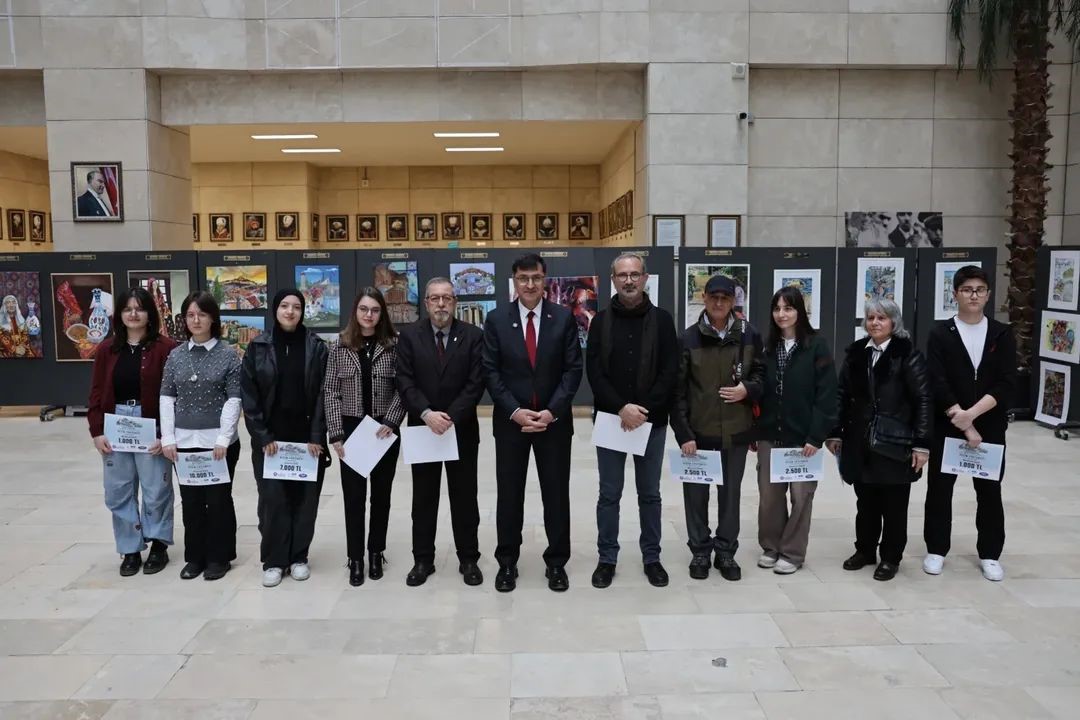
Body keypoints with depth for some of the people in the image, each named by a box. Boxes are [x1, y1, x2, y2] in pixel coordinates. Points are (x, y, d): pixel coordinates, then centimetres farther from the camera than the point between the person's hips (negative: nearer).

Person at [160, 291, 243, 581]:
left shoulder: (228, 354, -4)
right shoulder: (176, 355, 6)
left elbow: (234, 399, -7)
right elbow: (167, 398, 7)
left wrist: (223, 439, -13)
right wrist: (167, 438, 0)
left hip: (218, 440, -3)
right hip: (184, 441, 3)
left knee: (218, 499, 5)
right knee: (191, 500, 11)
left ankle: (219, 557, 19)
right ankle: (195, 557, 24)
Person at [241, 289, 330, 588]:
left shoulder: (316, 347, 0)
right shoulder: (258, 347, 1)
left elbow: (323, 394, -2)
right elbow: (248, 396, -1)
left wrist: (316, 436, -9)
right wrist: (262, 437, -8)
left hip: (307, 438, 0)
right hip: (269, 440, 0)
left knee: (305, 498, 5)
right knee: (273, 499, 0)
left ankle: (298, 557, 20)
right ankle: (273, 561, 14)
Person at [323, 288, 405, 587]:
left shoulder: (394, 346, -2)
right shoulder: (340, 348, 0)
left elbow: (402, 389, -3)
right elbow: (330, 393, -1)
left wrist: (391, 422, -15)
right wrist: (336, 434, -7)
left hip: (385, 430, 0)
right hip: (351, 430, 0)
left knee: (381, 494, 10)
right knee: (354, 496, 4)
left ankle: (376, 553, 26)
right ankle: (356, 559, 16)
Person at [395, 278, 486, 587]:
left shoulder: (473, 335, -2)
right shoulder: (410, 336, 1)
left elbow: (476, 383, -9)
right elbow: (405, 382, -6)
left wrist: (451, 417, -18)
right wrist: (427, 414, -20)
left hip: (462, 429, -1)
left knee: (464, 497, 8)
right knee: (423, 497, 10)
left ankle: (468, 559, 20)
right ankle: (422, 559, 21)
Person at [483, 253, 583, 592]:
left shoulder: (564, 318, -1)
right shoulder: (496, 320, 0)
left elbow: (573, 369, -4)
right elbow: (490, 372, -2)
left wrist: (551, 411, -13)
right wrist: (515, 411, -12)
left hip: (554, 420, 0)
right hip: (510, 420, 0)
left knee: (556, 493, 7)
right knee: (509, 494, 8)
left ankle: (556, 562, 22)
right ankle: (507, 562, 23)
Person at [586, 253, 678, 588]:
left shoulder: (662, 320, 1)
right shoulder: (601, 321, 2)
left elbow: (670, 372, -5)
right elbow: (594, 372, -4)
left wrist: (643, 410, -15)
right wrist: (620, 408, -17)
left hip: (651, 422, 0)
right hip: (610, 420, 0)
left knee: (649, 494, 11)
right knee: (609, 495, 8)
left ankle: (651, 557, 24)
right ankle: (607, 558, 20)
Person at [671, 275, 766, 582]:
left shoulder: (749, 334, -2)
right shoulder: (689, 337, -7)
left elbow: (761, 373, 10)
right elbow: (678, 389, -6)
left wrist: (748, 389, -13)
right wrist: (683, 432, -10)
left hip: (736, 431, 1)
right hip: (698, 431, -1)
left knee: (731, 492, 12)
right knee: (697, 493, 9)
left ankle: (726, 551, 27)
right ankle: (700, 551, 25)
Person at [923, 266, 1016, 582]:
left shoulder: (1002, 334, 2)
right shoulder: (940, 333, -1)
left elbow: (1006, 384, -7)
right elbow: (937, 383, -10)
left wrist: (971, 414, -19)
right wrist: (963, 424, -15)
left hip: (990, 428, 1)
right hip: (946, 427, -1)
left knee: (989, 491, 8)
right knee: (939, 488, 6)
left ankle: (990, 554, 23)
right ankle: (936, 550, 21)